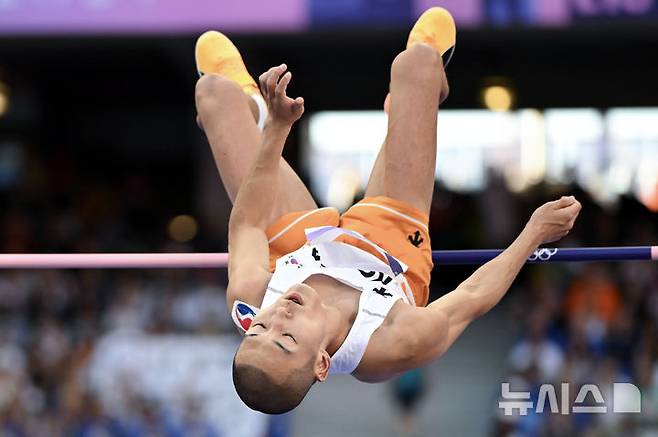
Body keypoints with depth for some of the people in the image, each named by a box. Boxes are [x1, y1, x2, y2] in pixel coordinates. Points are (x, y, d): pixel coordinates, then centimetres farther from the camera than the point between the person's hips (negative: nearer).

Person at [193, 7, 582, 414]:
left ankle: (250, 103, 53)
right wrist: (536, 233, -18)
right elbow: (471, 298, -28)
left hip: (297, 239, 1)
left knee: (215, 89, 10)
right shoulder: (394, 346, -48)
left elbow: (248, 224, -25)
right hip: (394, 234, -1)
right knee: (418, 59, 4)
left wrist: (275, 129, -27)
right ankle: (429, 88, 47)